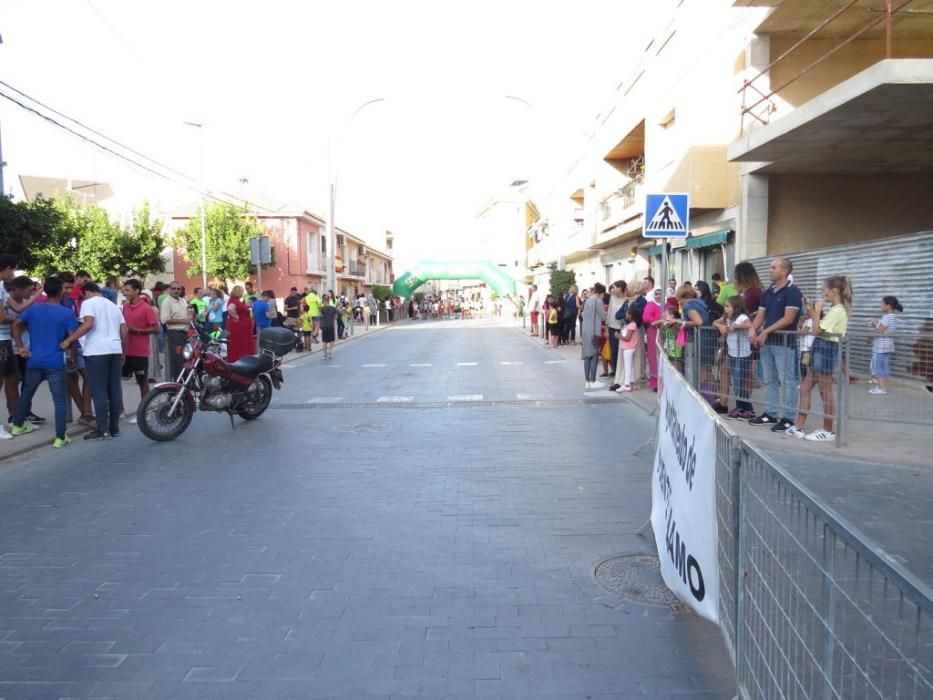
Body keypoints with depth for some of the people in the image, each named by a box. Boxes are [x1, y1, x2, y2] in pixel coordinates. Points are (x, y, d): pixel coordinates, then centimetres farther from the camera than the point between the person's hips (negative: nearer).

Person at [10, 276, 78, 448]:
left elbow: (16, 325, 3)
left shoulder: (33, 308, 5)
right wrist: (72, 357, 3)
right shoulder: (68, 313, -7)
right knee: (60, 400, -2)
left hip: (34, 361, 5)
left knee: (26, 393, 25)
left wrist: (21, 346, 7)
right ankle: (60, 438, -5)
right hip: (55, 364, -5)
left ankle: (17, 426, 38)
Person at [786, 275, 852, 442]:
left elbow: (817, 331, -18)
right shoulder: (835, 310, 14)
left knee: (826, 393, -1)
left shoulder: (837, 311, -16)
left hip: (826, 350, -10)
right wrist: (813, 312, 9)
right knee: (805, 388, 11)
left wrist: (816, 311, -11)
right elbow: (820, 329, 13)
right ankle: (799, 426, 14)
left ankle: (828, 431, 9)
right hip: (821, 350, 10)